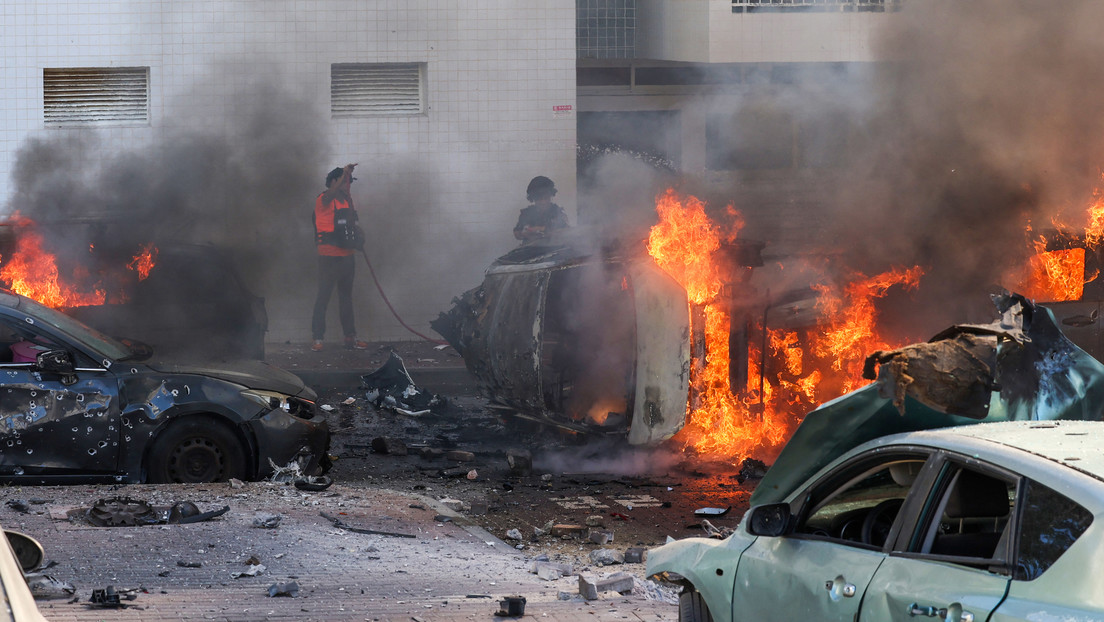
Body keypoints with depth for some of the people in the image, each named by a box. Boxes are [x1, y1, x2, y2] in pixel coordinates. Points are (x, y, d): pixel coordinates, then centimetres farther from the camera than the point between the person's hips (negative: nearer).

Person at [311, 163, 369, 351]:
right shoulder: (323, 200, -7)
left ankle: (350, 337, 16)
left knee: (346, 296, 12)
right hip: (329, 256, -8)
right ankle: (317, 338, -5)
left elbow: (351, 221, 9)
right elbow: (330, 195, -31)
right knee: (323, 297, -6)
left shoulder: (346, 200, 15)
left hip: (347, 256, 8)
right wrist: (344, 175, -37)